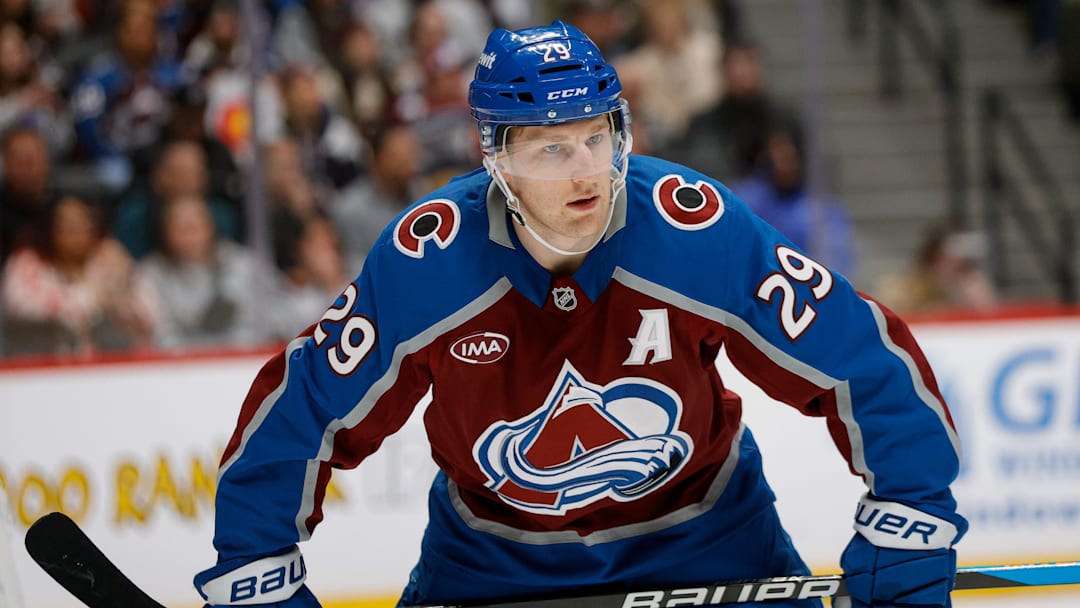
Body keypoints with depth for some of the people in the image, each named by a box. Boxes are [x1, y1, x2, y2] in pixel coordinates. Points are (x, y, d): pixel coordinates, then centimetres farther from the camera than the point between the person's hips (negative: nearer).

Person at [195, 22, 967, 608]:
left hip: (700, 531, 0)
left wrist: (907, 532, -22)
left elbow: (862, 356, -21)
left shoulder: (699, 228, -28)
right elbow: (299, 411, -14)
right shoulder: (423, 262, -25)